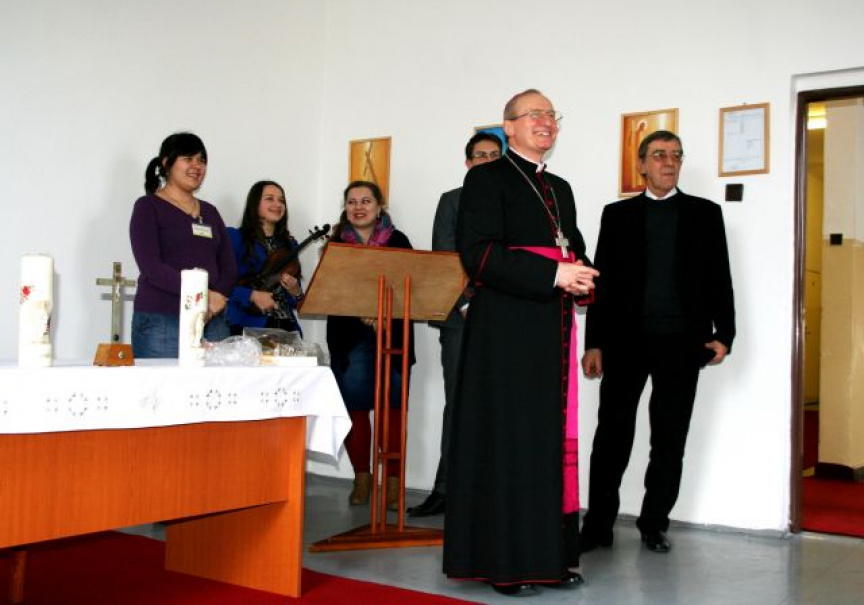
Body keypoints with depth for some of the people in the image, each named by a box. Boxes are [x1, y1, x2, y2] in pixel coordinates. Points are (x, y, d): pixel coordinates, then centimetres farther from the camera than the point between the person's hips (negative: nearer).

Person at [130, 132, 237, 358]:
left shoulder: (210, 212, 20)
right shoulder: (148, 207, 4)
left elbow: (229, 267, 12)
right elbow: (150, 267, -10)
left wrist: (218, 297, -9)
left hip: (212, 321, 5)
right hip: (161, 321, -4)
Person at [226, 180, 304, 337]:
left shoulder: (290, 244, 13)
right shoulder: (234, 238, -1)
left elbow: (296, 299, 14)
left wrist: (295, 291, -6)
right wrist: (252, 295, -19)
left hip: (286, 326, 4)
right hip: (248, 327, -4)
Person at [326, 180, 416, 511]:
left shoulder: (398, 241, 5)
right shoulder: (336, 244, 8)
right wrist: (361, 314, -16)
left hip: (393, 336, -1)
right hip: (349, 338, 1)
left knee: (392, 408, -2)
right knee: (354, 407, 1)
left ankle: (393, 482, 5)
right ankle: (361, 477, 15)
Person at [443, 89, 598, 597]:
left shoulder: (560, 188, 20)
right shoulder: (487, 179, -2)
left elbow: (576, 251, 23)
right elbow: (478, 253, -13)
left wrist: (580, 275, -2)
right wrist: (553, 274, -19)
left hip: (555, 330, 7)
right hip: (507, 331, -7)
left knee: (555, 438, 7)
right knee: (508, 438, -4)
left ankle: (551, 554, 15)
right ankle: (504, 561, 5)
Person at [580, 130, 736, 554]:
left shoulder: (705, 213, 11)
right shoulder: (617, 214, 10)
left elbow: (719, 279, 8)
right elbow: (602, 281, 7)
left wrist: (723, 333, -3)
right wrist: (594, 343, 1)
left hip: (680, 343, 1)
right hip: (625, 339, 0)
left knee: (669, 439, 6)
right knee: (612, 435, 0)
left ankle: (655, 523, 18)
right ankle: (599, 524, 8)